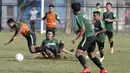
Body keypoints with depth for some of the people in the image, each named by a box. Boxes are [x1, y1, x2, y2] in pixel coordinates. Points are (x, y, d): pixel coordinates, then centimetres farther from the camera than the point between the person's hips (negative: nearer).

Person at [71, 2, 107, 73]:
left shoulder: (78, 17, -13)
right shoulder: (83, 14, 15)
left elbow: (83, 29, -21)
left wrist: (76, 39, -18)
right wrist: (78, 30, 18)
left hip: (87, 37, -9)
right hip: (92, 36, 9)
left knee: (78, 54, -13)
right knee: (91, 55, 19)